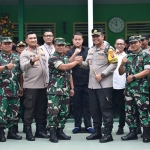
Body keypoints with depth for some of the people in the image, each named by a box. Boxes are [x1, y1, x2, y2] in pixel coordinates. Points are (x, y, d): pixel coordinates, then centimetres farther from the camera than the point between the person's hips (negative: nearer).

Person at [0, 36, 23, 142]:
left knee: (14, 111, 9)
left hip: (15, 90, 5)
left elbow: (20, 74, 17)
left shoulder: (16, 58, 13)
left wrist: (21, 86, 15)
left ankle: (11, 132, 19)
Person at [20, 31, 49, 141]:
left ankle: (40, 130, 21)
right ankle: (28, 131, 3)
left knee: (41, 109, 11)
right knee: (29, 109, -2)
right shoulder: (25, 53, -5)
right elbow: (23, 67, -23)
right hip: (30, 86, -6)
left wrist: (47, 80, 15)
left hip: (42, 85, 6)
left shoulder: (41, 51, 14)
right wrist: (32, 61, -40)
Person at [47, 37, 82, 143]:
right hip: (54, 90, -7)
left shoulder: (67, 59, 16)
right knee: (53, 111, -9)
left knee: (64, 112, 9)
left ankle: (60, 131, 18)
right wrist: (77, 61, -11)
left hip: (65, 91, 7)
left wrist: (72, 88, 14)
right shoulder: (53, 58, -9)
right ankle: (52, 133, -1)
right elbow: (63, 67, -22)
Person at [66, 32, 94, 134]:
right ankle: (77, 125, 14)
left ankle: (88, 125, 11)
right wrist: (75, 54, -20)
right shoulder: (70, 52, 5)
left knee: (87, 104, 4)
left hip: (86, 82, 0)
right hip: (75, 82, 0)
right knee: (76, 104, 6)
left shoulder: (88, 51, 6)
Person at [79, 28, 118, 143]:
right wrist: (81, 63, -1)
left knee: (105, 108, -5)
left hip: (104, 84, -7)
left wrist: (102, 74, -18)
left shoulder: (108, 48, -6)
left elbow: (114, 64, -12)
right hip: (92, 85, 8)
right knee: (94, 109, 12)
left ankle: (108, 133, 1)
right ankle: (97, 132, 22)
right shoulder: (91, 50, 17)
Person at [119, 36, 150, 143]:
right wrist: (122, 63, -4)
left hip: (141, 88, -6)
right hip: (129, 88, 6)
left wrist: (133, 77, -13)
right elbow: (121, 73, 15)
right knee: (129, 110, 7)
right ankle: (133, 132, 16)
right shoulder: (128, 57, 15)